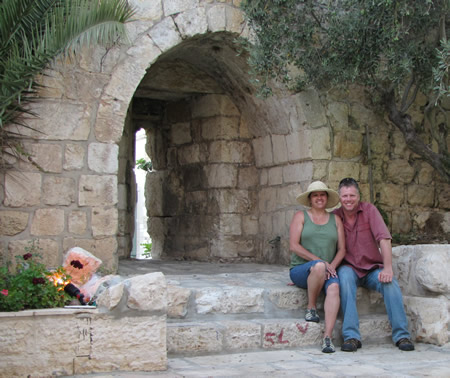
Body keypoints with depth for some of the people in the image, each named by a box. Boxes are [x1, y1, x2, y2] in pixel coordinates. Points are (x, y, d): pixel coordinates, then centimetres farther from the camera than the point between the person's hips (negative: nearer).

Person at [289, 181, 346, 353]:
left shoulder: (335, 220, 15)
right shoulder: (300, 216, 6)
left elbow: (341, 250, 10)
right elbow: (294, 246, -6)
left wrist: (332, 265, -11)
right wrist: (320, 261, -15)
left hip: (327, 271, 2)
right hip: (301, 270, -2)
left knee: (334, 288, -33)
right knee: (319, 267, -38)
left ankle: (327, 337, -40)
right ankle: (311, 308, -17)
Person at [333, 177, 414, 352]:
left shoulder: (369, 210, -5)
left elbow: (384, 239, -14)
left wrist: (388, 268, -25)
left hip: (372, 269, 0)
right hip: (349, 268, 0)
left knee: (390, 283, -30)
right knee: (345, 277, -35)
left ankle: (401, 335, -20)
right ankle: (351, 336, -36)